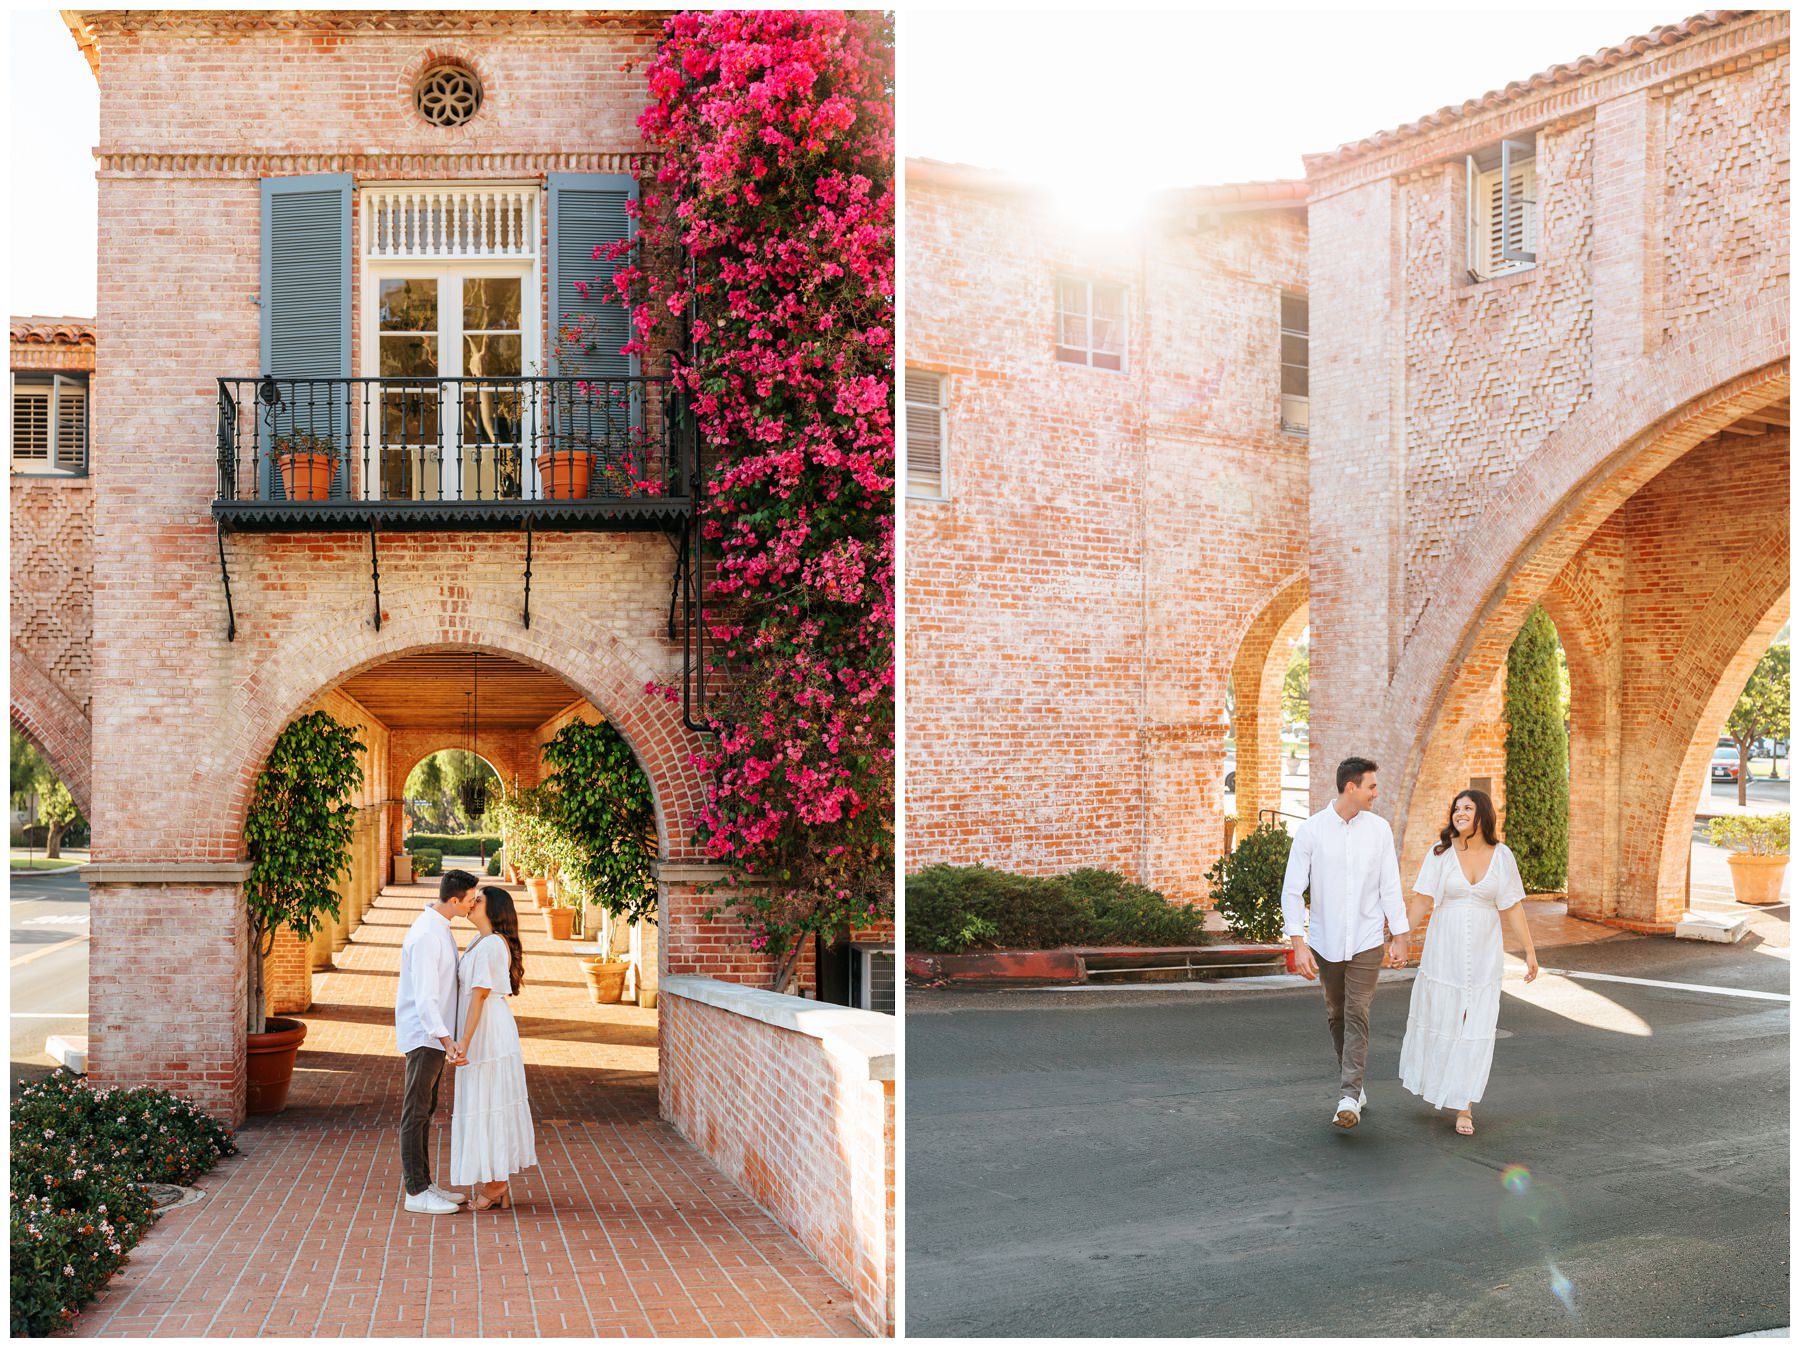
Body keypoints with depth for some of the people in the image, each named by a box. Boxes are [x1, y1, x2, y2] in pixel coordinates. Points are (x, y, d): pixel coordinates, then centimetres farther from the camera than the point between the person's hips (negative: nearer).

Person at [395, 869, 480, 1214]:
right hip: (424, 1036, -10)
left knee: (424, 1111, 14)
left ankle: (423, 1184, 21)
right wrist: (447, 1040, -32)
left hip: (435, 1036, 10)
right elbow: (424, 997, -26)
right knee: (415, 1113, -3)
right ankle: (416, 1193, 2)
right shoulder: (426, 935, -21)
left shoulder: (439, 927, 10)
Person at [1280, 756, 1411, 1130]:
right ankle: (1353, 1085, 29)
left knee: (1357, 1016, -9)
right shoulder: (1311, 830, -7)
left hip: (1366, 941, 0)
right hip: (1325, 941, 1)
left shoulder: (1379, 829, -1)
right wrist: (1298, 944, -12)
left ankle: (1348, 1098, -11)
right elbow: (1292, 889, -6)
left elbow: (1390, 886, 4)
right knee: (1336, 1016, 12)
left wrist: (1399, 937, 2)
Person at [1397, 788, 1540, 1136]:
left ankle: (1463, 1106, 6)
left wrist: (1530, 951, 2)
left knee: (1476, 1027, -2)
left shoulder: (1501, 856, 0)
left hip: (1484, 953, 0)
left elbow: (1513, 907, 4)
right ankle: (1435, 1079, 37)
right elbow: (1420, 900, -5)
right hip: (1444, 948, 0)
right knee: (1439, 1016, 9)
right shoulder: (1442, 853, -3)